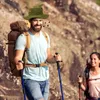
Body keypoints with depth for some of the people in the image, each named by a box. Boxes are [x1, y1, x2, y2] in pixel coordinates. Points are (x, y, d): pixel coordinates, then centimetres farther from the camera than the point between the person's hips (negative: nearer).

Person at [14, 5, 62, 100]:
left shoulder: (46, 37, 11)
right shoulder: (23, 37, -8)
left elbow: (48, 56, 14)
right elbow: (17, 57, -13)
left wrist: (55, 58, -8)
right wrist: (19, 63, -35)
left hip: (45, 79, 6)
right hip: (30, 79, -6)